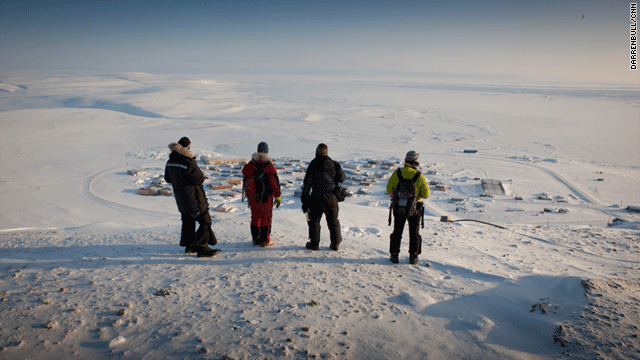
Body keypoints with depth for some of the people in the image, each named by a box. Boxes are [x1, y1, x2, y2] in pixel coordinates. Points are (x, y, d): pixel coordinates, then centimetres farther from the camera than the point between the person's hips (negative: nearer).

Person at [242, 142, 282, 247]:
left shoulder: (249, 165, 0)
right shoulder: (269, 166, -13)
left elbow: (245, 180, 6)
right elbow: (275, 183, -12)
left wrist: (247, 194, 18)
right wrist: (278, 197, -3)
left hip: (252, 197, 4)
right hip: (266, 197, -4)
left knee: (255, 217, 17)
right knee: (266, 218, 7)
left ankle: (256, 238, 26)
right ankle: (265, 240, 12)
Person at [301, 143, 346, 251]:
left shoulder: (312, 166, -3)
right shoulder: (335, 164, 1)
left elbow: (307, 185, -4)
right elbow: (342, 179, 5)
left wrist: (304, 201, 0)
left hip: (316, 198, -2)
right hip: (331, 198, 2)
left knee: (314, 220, 12)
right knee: (333, 221, 14)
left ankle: (314, 244, 14)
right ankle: (335, 244, 19)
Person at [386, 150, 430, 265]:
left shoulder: (396, 174, -10)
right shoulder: (419, 176, -13)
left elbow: (389, 190, -2)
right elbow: (426, 194, -7)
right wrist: (426, 185, 12)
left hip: (398, 208, 1)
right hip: (414, 209, -1)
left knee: (397, 232, 15)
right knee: (414, 233, 15)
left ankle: (394, 255, 19)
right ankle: (413, 256, 17)